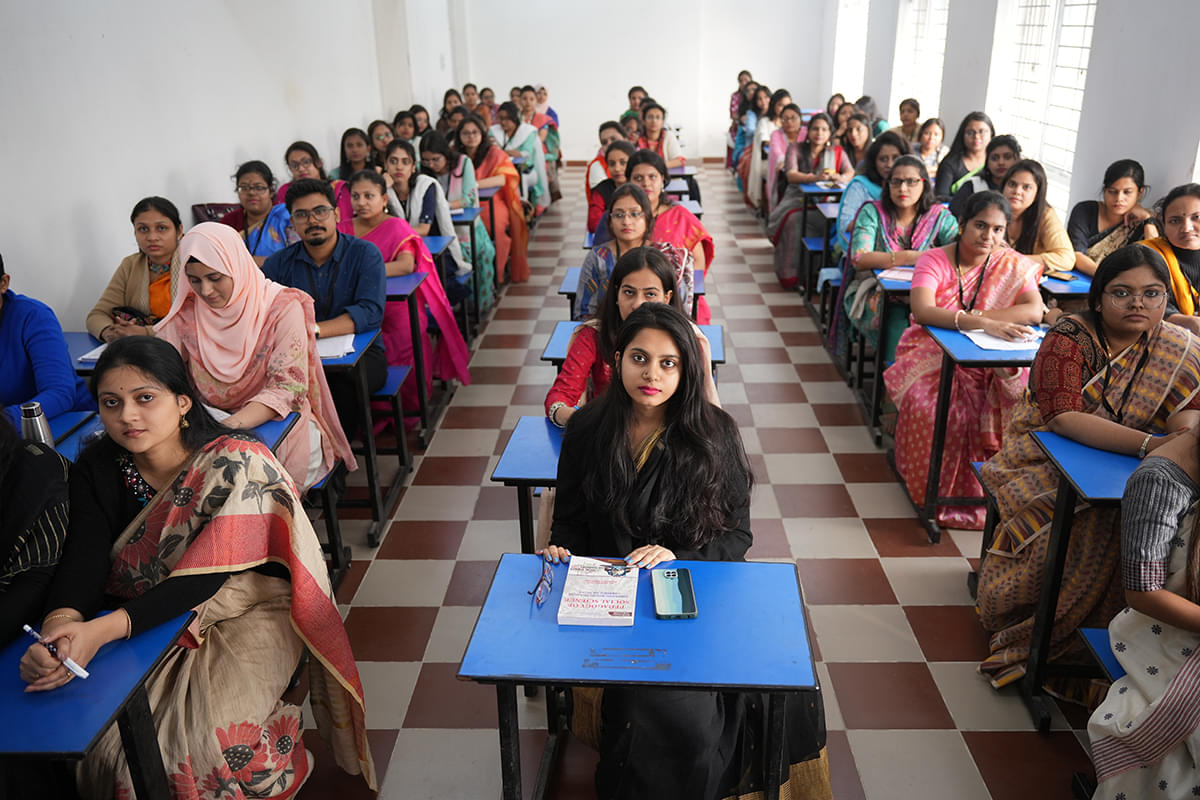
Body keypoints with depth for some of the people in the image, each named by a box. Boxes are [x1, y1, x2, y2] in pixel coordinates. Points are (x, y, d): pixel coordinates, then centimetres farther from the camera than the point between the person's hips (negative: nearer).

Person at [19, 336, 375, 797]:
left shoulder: (237, 463, -20)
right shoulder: (96, 472, -2)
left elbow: (204, 576, -25)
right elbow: (83, 561, -13)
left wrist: (103, 630, -37)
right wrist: (59, 628, -36)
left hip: (244, 612, -4)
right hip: (145, 617, 5)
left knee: (199, 740, -25)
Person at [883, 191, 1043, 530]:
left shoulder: (1013, 265, 4)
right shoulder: (934, 260, -5)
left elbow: (1035, 311, -12)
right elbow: (921, 311, -25)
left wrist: (978, 319, -20)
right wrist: (982, 323, -36)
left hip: (990, 362, 3)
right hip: (932, 353, -2)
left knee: (1023, 400, -27)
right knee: (930, 405, -33)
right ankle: (940, 493, -13)